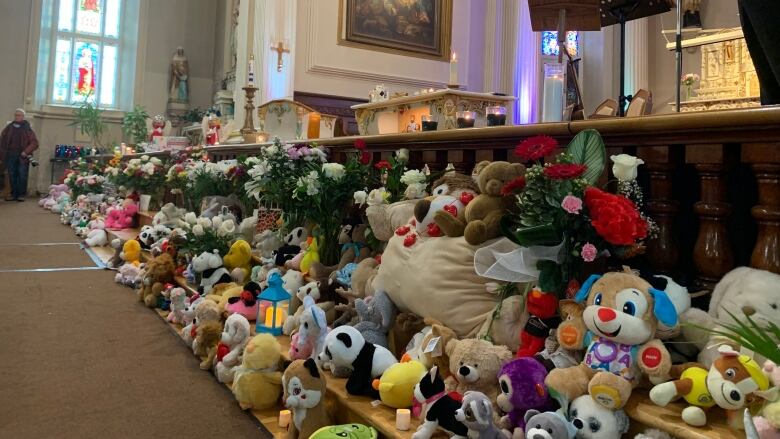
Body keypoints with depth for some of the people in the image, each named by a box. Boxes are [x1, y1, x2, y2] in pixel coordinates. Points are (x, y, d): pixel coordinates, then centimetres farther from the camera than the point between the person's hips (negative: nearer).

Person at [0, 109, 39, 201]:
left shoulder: (27, 129, 3)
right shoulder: (9, 128, 12)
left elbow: (34, 143, -3)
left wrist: (26, 152, -13)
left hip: (22, 156, -3)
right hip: (10, 155, 3)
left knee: (22, 175, -4)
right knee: (12, 175, 4)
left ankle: (21, 194, 3)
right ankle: (14, 194, 11)